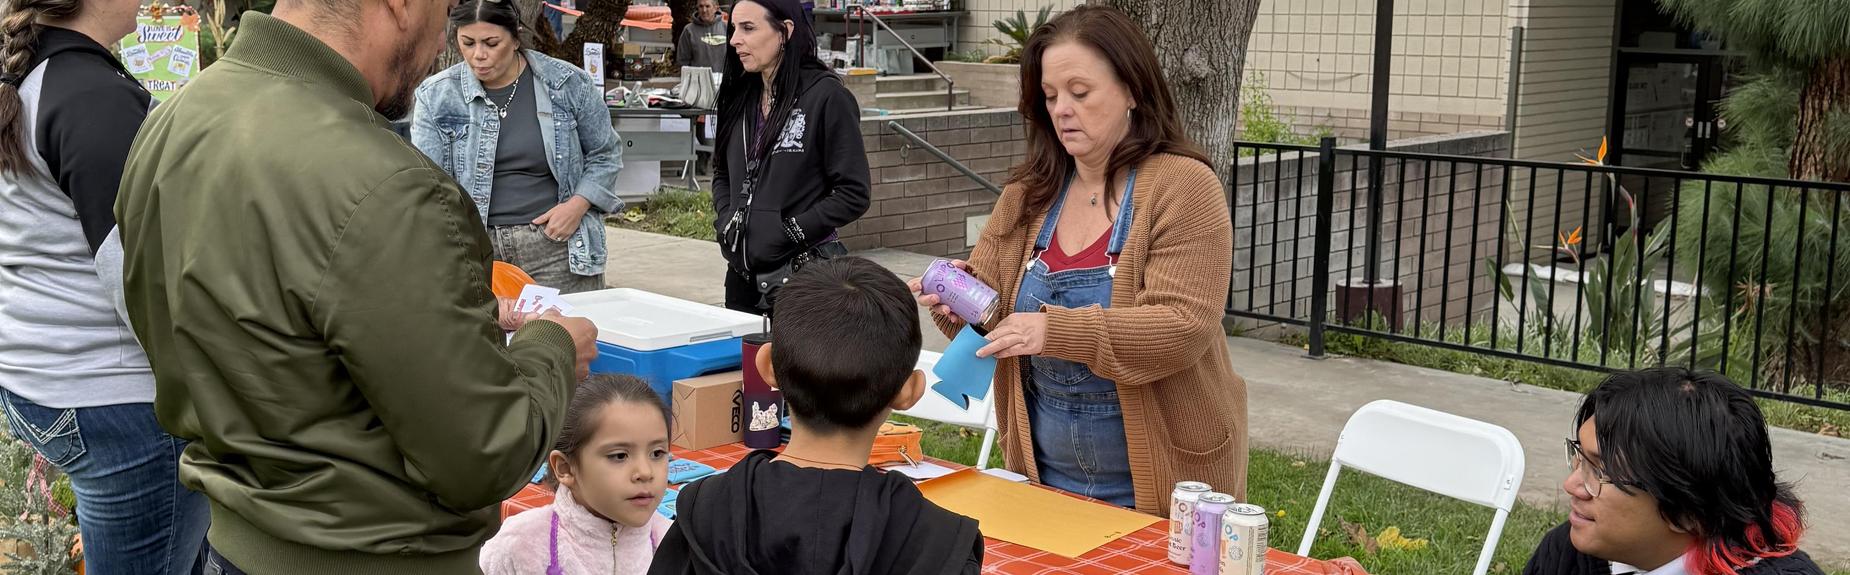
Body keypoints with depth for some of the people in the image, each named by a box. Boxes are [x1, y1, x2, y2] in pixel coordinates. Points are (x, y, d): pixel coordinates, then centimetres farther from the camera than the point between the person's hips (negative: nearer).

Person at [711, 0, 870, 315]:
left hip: (803, 274, -6)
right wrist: (725, 219, 3)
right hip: (743, 273, 6)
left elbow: (854, 194, -11)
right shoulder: (740, 97, 10)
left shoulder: (827, 97, -10)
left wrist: (791, 231, -15)